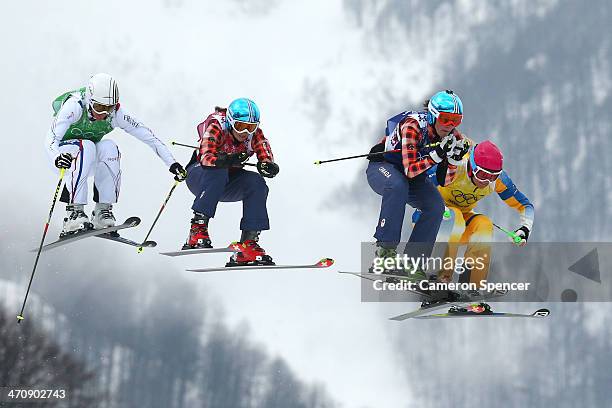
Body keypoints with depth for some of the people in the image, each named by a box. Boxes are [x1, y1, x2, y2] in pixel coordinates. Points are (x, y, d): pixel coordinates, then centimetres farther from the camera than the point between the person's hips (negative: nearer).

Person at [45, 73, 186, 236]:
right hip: (64, 156, -4)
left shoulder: (116, 113, -17)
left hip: (90, 161, 4)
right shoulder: (75, 106, -29)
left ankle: (103, 211, -20)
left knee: (109, 147, -27)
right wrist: (57, 158, -58)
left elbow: (148, 136, -14)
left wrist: (172, 163, -22)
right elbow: (51, 138, -37)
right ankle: (74, 212, -35)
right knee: (86, 146, -35)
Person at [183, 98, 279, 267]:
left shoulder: (255, 134, -12)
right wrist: (227, 160, -61)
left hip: (228, 183, 5)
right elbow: (206, 157, -41)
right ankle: (198, 229, -37)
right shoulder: (215, 128, -25)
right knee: (217, 171, -37)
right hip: (199, 175, -5)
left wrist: (268, 166, -47)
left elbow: (266, 158, -22)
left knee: (257, 183, -22)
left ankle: (249, 242, -23)